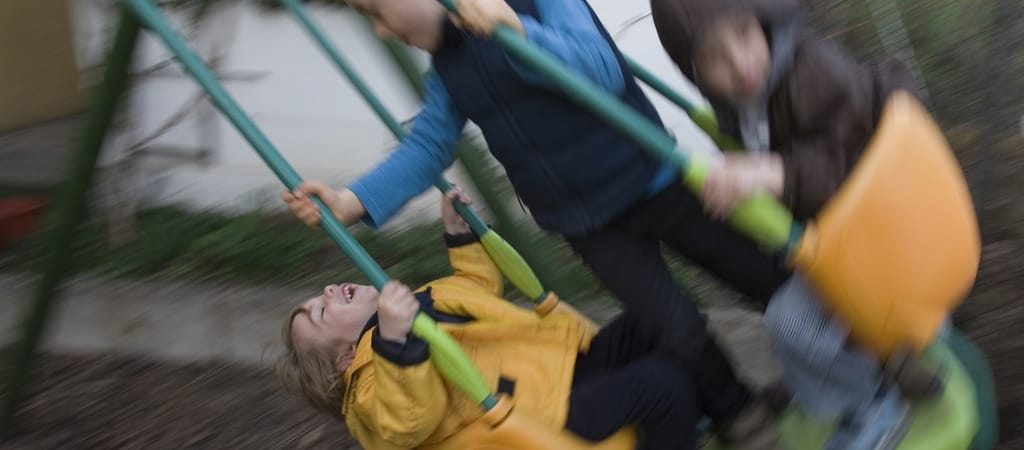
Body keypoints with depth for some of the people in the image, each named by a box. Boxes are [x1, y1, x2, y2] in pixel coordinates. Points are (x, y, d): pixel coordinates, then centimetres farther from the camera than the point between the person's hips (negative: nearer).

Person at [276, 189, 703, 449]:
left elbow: (483, 281, 35)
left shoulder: (421, 301, 21)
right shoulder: (377, 381, -6)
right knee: (662, 382, -28)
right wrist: (394, 339, -43)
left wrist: (458, 229, 19)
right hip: (555, 406, -9)